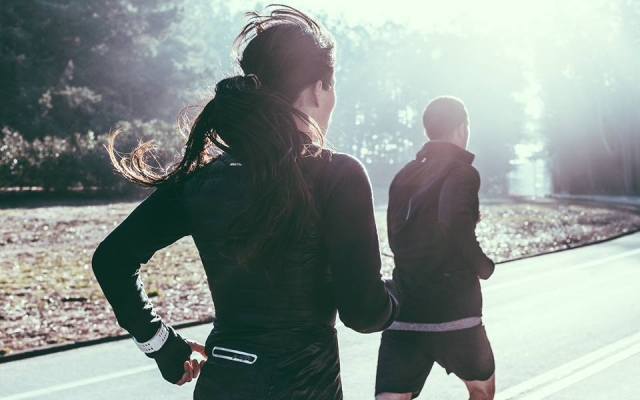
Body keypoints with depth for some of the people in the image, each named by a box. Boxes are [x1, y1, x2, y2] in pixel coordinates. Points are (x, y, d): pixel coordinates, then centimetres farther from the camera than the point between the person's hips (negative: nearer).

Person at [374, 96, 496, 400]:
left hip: (403, 312, 5)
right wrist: (484, 267, -7)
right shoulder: (461, 173, -8)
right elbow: (457, 229, -26)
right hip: (453, 311, -4)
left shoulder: (404, 176, 13)